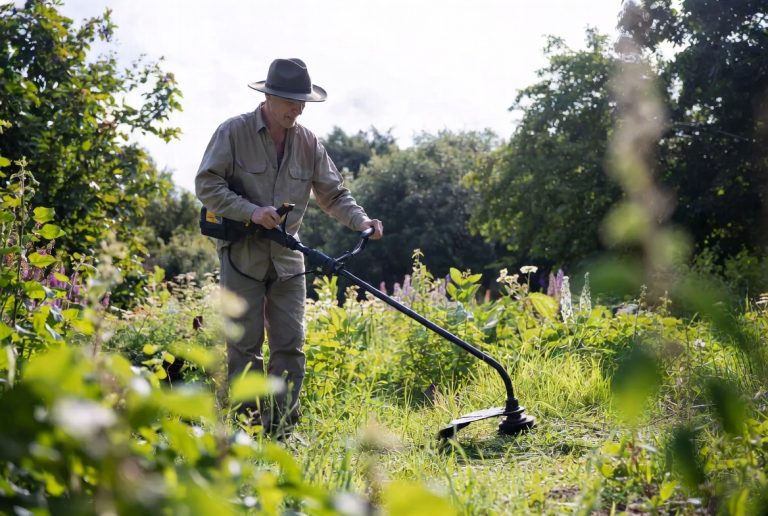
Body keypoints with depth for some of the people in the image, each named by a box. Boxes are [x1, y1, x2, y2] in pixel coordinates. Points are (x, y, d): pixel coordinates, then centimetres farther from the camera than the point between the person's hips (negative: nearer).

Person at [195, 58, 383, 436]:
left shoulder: (308, 143, 7)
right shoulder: (233, 132, -6)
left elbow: (333, 193, 9)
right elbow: (206, 184, -10)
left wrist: (361, 221, -9)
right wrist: (250, 212, -21)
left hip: (288, 259, 4)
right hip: (242, 255, -4)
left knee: (290, 346, 2)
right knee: (245, 347, -1)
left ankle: (281, 431, 10)